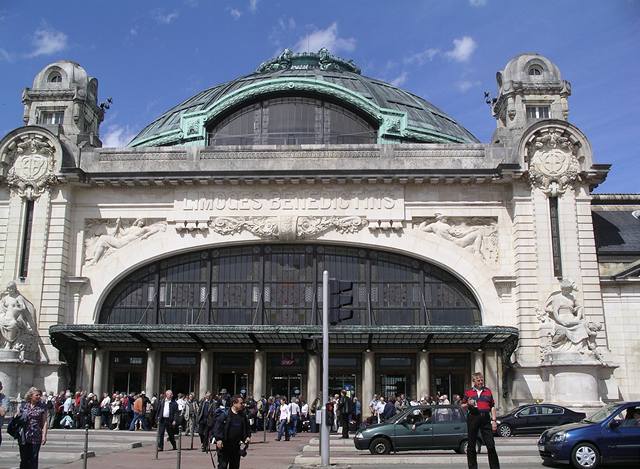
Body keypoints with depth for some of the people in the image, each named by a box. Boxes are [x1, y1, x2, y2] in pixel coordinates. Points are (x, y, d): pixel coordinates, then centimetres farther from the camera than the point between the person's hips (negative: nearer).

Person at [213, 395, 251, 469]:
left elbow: (247, 427, 19)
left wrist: (248, 436, 4)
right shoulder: (225, 414, -11)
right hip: (224, 445, -6)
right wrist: (218, 439, -21)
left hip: (236, 446, 6)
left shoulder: (242, 415, 7)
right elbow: (217, 426, -14)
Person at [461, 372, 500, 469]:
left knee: (491, 445, -1)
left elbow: (492, 407, 13)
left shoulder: (488, 391, 13)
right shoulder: (468, 392, 7)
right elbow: (463, 407, 10)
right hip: (473, 418, -1)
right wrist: (468, 404, -11)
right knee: (471, 445, 4)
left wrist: (494, 420, 5)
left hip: (485, 418, 1)